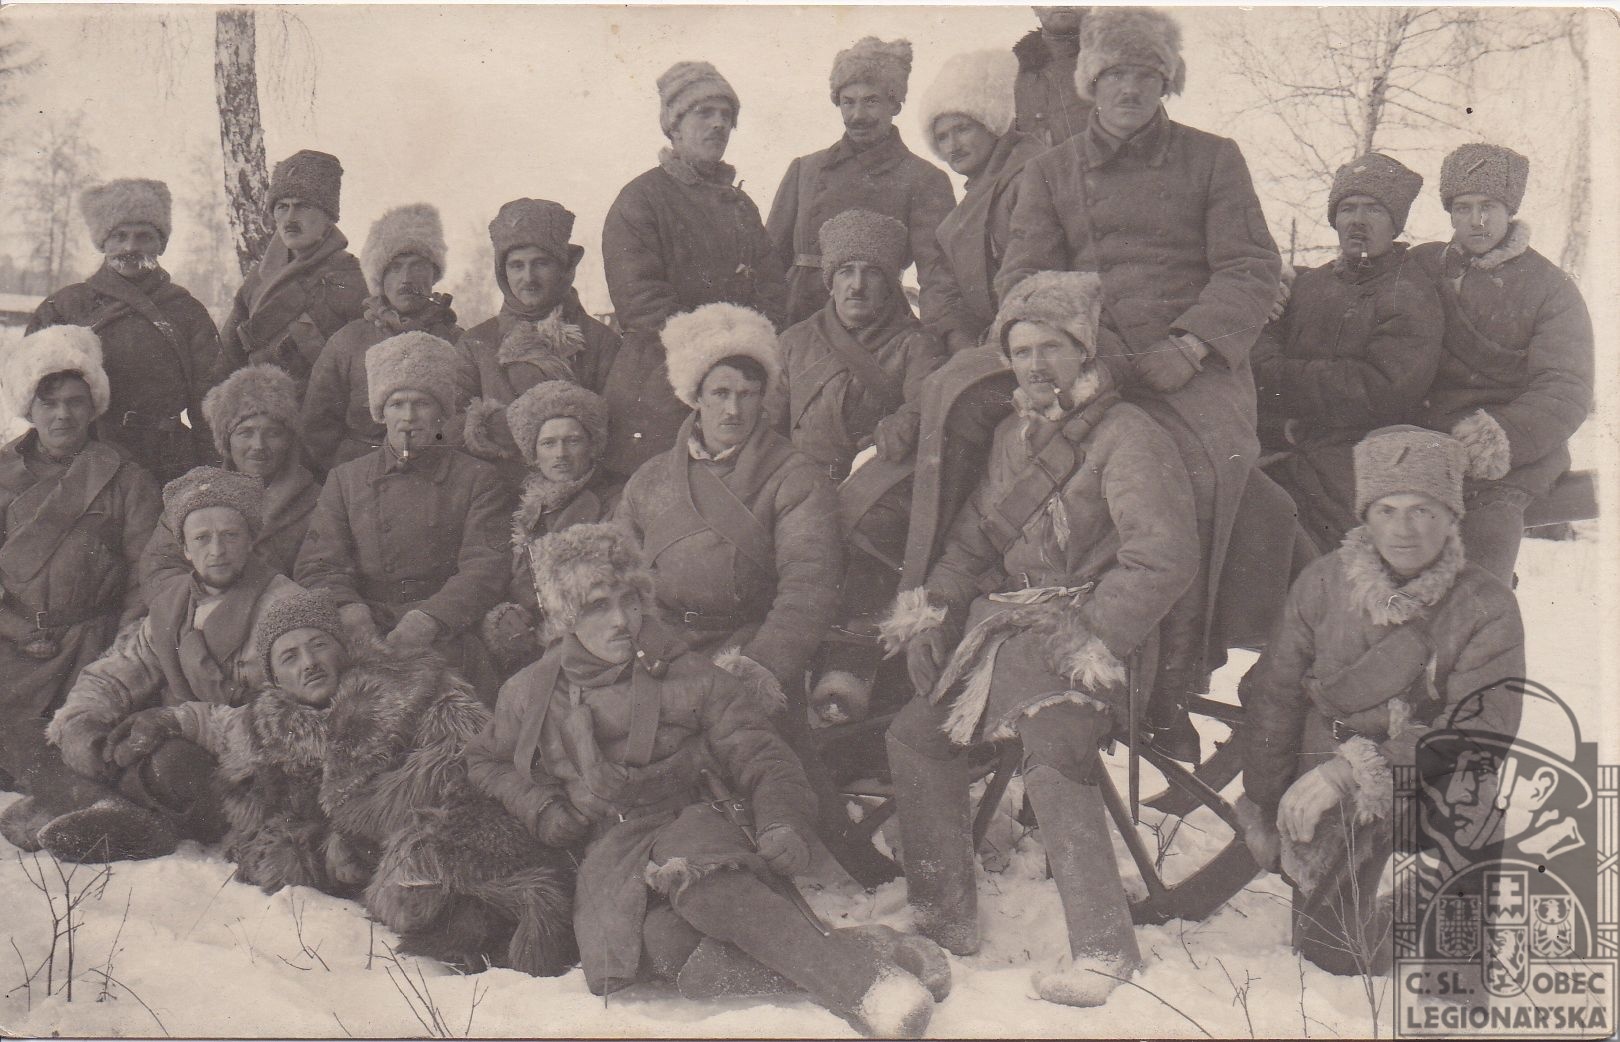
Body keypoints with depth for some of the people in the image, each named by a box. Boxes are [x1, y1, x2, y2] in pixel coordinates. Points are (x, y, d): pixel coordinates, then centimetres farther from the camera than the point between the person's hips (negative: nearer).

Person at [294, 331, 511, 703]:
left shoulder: (477, 480, 10)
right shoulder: (345, 480, 18)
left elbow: (487, 568, -2)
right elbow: (316, 565, 9)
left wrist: (427, 619, -20)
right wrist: (349, 609, -15)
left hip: (449, 644, -1)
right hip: (364, 645, 2)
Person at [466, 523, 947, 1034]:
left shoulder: (691, 679, 8)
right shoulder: (530, 694, 12)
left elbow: (763, 760, 5)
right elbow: (486, 761, 27)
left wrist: (782, 822, -16)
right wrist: (540, 806, 8)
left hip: (689, 825, 0)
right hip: (609, 853, 1)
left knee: (694, 876, -41)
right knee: (663, 942, -36)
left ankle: (861, 973, -47)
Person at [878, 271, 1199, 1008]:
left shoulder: (1126, 436, -8)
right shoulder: (1014, 434, 18)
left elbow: (1163, 554, -18)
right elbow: (975, 536, 25)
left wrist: (1100, 641, -24)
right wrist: (935, 599, 8)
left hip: (1083, 625, -8)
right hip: (1007, 623, 8)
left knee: (1053, 759, -29)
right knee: (916, 733, 3)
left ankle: (1103, 947, -19)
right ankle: (944, 920, 15)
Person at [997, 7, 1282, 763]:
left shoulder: (1212, 160, 17)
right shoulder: (1050, 173, 21)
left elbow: (1251, 272, 7)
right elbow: (1024, 277, 9)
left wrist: (1190, 345, -10)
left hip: (1194, 372, -1)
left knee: (1203, 463, -30)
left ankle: (1172, 687, -20)